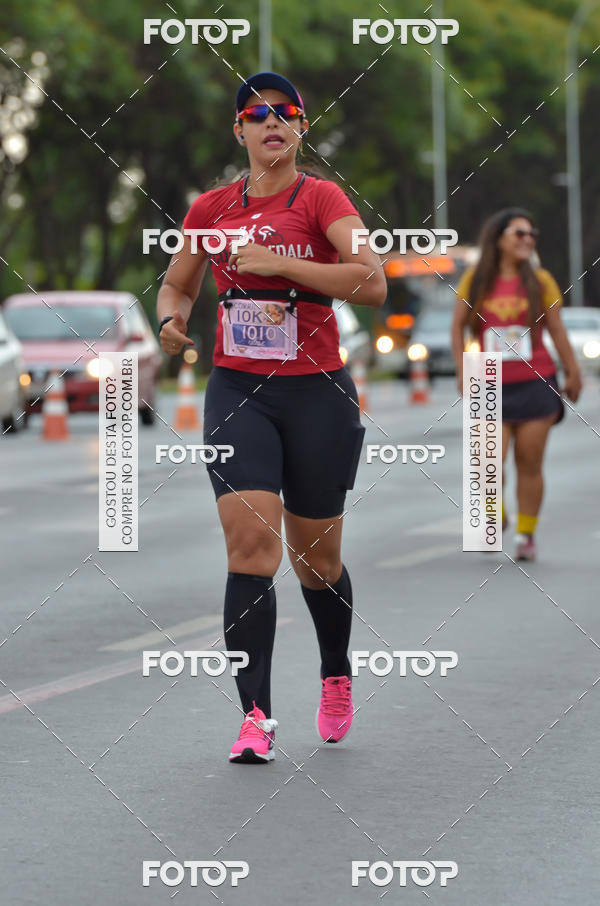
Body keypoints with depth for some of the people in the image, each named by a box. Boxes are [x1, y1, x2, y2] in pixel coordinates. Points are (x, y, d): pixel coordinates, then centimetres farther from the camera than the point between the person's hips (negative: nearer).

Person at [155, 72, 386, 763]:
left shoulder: (321, 198, -4)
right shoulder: (211, 208, 7)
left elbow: (372, 284, -18)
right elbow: (176, 284, 21)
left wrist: (276, 261, -21)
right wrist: (171, 319, -2)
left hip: (317, 393, -2)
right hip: (237, 391, 2)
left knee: (316, 558, 10)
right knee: (250, 541, -15)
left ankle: (337, 677, 39)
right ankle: (255, 714, -15)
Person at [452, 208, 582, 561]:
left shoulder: (540, 281, 2)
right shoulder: (475, 280, 2)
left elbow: (558, 332, 6)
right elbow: (458, 327, 8)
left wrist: (573, 373, 7)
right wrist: (462, 372, 1)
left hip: (535, 385, 0)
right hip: (493, 387, 0)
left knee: (529, 464, 1)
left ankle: (527, 534, 13)